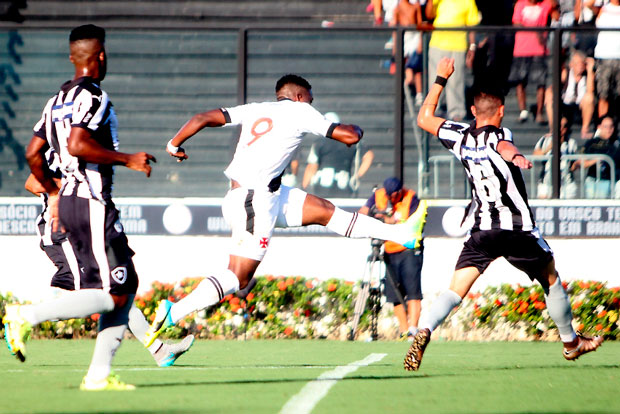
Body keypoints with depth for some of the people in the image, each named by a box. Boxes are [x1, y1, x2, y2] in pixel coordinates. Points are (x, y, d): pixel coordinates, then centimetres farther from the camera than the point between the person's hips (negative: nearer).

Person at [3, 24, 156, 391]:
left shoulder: (59, 100, 15)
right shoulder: (92, 97, -11)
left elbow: (33, 154, 17)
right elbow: (78, 145, -25)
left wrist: (54, 193, 29)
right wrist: (127, 159, -16)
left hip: (68, 200, 10)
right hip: (92, 205, -10)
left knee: (127, 285, 11)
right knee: (112, 295, -10)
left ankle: (99, 374, 6)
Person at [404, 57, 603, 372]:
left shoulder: (460, 136, 6)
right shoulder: (499, 135, -7)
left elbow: (424, 118, 21)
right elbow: (504, 147, -32)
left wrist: (441, 79, 26)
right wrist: (516, 157, -54)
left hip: (480, 229, 3)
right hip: (517, 228, -3)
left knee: (456, 290, -7)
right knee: (551, 279, 20)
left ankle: (424, 331, -34)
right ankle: (571, 342, 32)